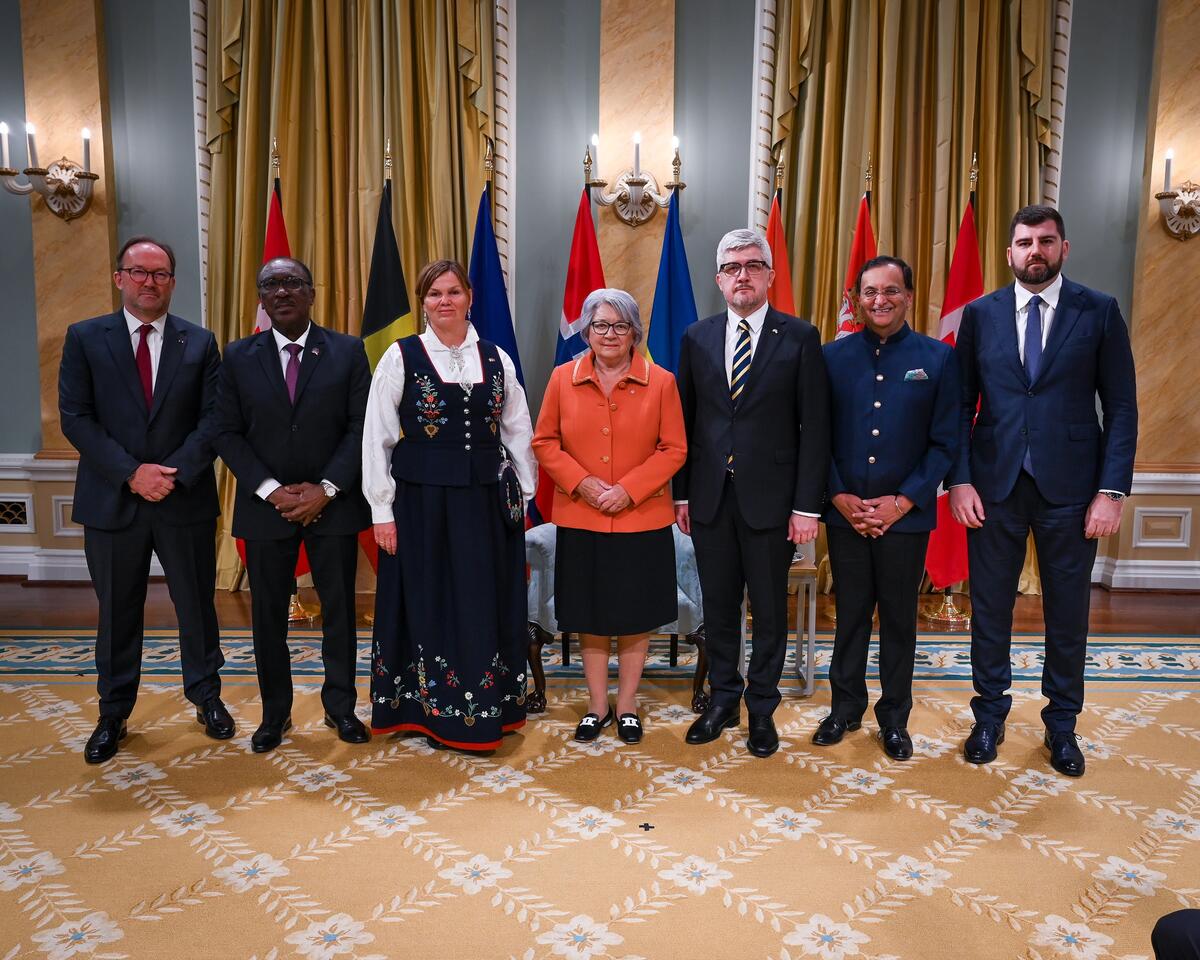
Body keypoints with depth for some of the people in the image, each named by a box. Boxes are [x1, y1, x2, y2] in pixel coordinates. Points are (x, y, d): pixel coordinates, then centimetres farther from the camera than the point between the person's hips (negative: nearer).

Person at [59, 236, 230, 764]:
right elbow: (75, 417, -4)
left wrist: (175, 472, -14)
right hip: (111, 501, 0)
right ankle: (113, 715, 26)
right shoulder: (85, 338, 4)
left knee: (197, 605, 10)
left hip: (186, 499, 0)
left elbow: (212, 418, -2)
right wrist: (131, 473, -14)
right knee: (116, 613, 11)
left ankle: (206, 697, 29)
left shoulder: (200, 342, 5)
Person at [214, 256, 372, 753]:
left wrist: (325, 489, -12)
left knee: (339, 608, 7)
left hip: (333, 503, -1)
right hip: (266, 505, 1)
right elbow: (228, 433, 1)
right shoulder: (238, 357, 5)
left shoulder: (348, 351, 1)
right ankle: (275, 713, 24)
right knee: (268, 614, 8)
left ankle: (340, 706, 23)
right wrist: (271, 490, -11)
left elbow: (362, 427, -3)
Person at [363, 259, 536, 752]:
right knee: (429, 606, 7)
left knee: (487, 606, 10)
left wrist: (523, 494, 7)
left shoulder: (496, 359, 6)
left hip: (485, 502, 3)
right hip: (421, 501, -2)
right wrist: (382, 510, -6)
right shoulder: (401, 357, -3)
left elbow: (518, 432, 10)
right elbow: (377, 438, -3)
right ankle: (431, 712, 24)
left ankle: (488, 709, 26)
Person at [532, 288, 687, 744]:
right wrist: (582, 483, -11)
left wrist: (628, 489, -14)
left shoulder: (661, 381, -2)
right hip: (580, 520, 1)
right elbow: (545, 442, 4)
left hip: (642, 520, -1)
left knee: (635, 619, 10)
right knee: (590, 617, 11)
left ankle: (627, 706, 27)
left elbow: (674, 449, -3)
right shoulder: (563, 378, 1)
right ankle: (597, 706, 28)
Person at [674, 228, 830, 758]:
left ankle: (762, 709, 26)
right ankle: (723, 700, 30)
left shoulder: (800, 337, -3)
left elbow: (815, 427, -5)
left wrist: (806, 506, -9)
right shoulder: (696, 337, 7)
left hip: (770, 497, -2)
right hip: (710, 496, 3)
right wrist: (681, 493, 4)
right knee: (718, 606, 13)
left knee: (769, 610, 9)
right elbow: (685, 420, 8)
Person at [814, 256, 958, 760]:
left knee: (899, 618, 11)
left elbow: (945, 441, -3)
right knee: (850, 614, 13)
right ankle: (846, 706, 29)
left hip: (906, 515, -1)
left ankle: (894, 716, 27)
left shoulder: (937, 357, -1)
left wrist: (902, 502, -11)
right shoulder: (833, 356, 2)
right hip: (845, 513, 1)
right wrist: (840, 497, -9)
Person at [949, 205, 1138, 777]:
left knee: (1068, 612, 11)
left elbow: (1121, 406, -1)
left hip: (1070, 488, 0)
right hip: (994, 486, 1)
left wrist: (1112, 490, -8)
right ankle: (990, 715, 28)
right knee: (990, 607, 10)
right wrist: (960, 480, -6)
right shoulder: (980, 314, 4)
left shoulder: (1099, 312, 1)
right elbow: (961, 404, 3)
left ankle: (1062, 724, 29)